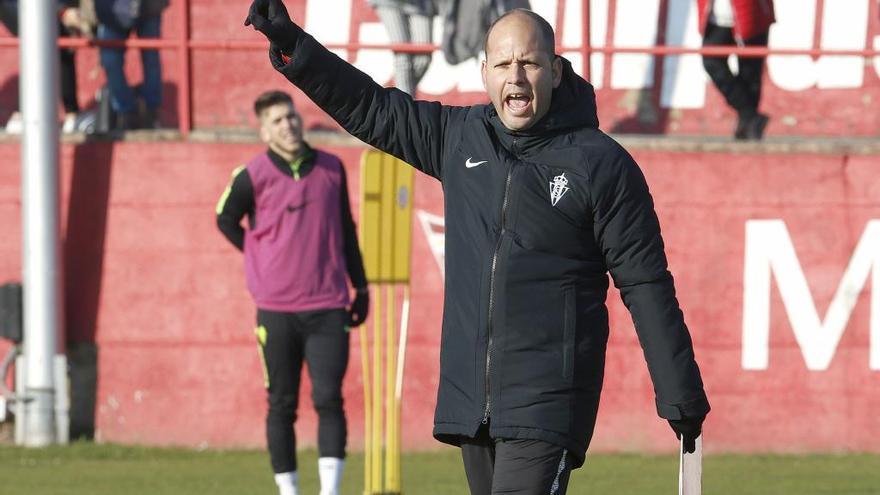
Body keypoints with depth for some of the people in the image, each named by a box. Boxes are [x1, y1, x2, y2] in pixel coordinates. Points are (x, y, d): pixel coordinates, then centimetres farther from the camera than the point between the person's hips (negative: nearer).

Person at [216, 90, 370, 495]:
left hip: (328, 306, 2)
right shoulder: (253, 176, -4)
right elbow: (226, 220, 11)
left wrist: (361, 287, 17)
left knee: (329, 398, -8)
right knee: (282, 404, 5)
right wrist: (263, 261, 6)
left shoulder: (331, 169, 6)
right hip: (276, 308, -1)